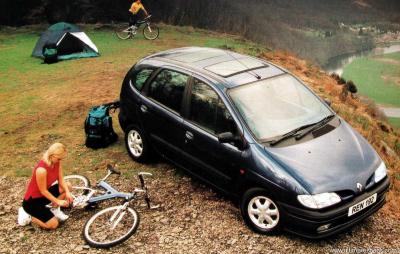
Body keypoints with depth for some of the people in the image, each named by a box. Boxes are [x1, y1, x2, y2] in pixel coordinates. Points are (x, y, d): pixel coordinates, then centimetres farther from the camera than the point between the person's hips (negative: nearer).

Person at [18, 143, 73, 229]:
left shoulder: (57, 162, -9)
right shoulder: (41, 169, -34)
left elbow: (61, 180, -3)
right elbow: (43, 191, -24)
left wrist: (67, 192, -19)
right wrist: (58, 201, -17)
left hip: (43, 195, 8)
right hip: (32, 201, -8)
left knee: (67, 186, -6)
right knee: (53, 224, -15)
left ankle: (54, 210, 10)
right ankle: (28, 216, 5)